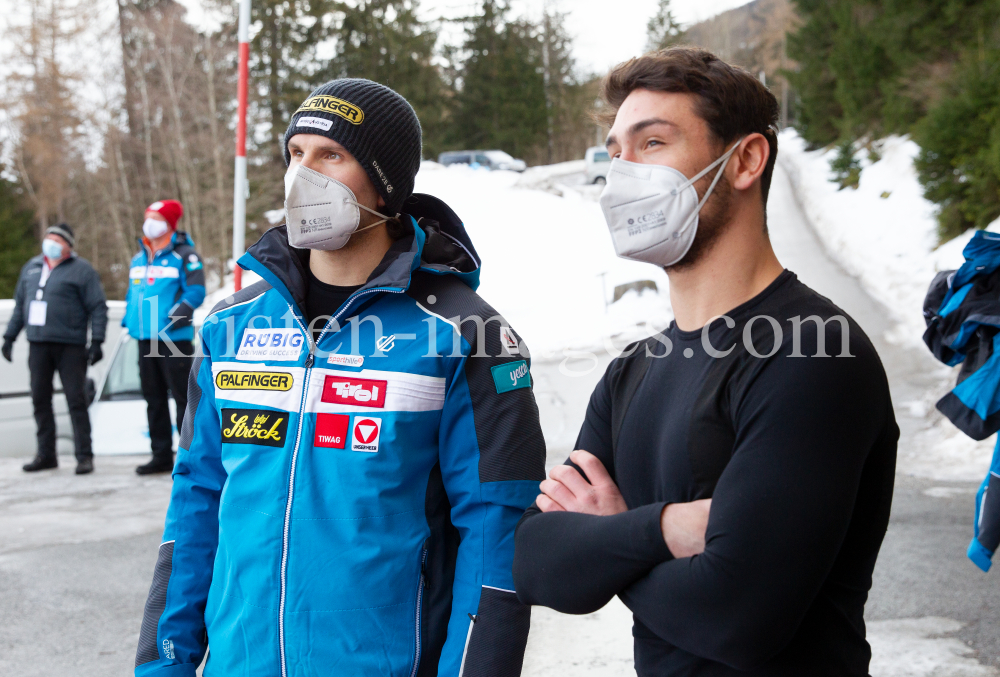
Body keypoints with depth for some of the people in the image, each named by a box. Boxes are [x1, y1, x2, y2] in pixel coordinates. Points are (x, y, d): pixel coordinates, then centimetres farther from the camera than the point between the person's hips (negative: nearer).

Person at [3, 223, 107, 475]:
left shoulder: (81, 270, -1)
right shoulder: (31, 267, 17)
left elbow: (98, 308, -6)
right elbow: (20, 304, 22)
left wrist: (96, 341, -14)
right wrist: (9, 336, 17)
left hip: (70, 346, -6)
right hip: (38, 344, 6)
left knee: (76, 400, -5)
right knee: (40, 399, 8)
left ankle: (84, 456, 0)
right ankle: (46, 454, 17)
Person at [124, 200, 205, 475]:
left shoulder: (183, 255, -5)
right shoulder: (139, 258, 18)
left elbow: (195, 291, -12)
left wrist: (177, 315, -22)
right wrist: (129, 318, 11)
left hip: (174, 338, -8)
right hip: (146, 338, 8)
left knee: (182, 396, -5)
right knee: (154, 398, 12)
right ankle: (161, 455, 20)